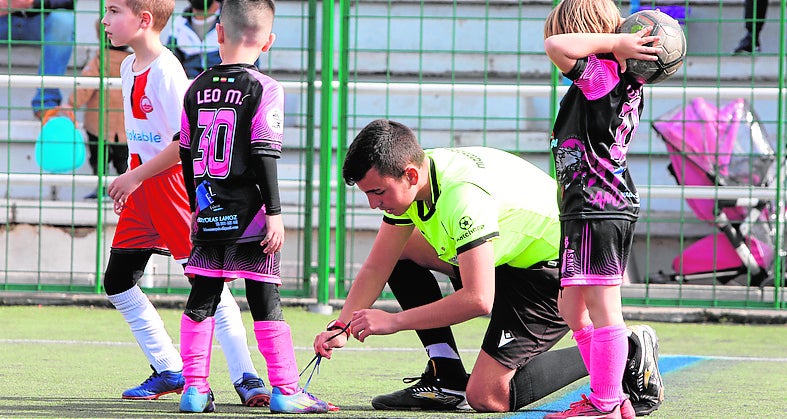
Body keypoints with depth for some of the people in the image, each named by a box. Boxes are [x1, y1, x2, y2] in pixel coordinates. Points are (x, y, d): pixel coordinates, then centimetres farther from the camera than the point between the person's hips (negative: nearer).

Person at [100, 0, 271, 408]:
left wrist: (136, 176, -18)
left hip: (173, 184, -10)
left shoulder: (167, 71, -17)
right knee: (117, 282, 8)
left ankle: (245, 378, -7)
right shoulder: (129, 67, 11)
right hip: (141, 190, 10)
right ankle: (169, 370, 17)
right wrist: (128, 181, 14)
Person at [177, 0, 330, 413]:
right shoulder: (264, 90, -8)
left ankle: (194, 386, 6)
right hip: (249, 214, -4)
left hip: (209, 215, 4)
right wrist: (274, 212, -10)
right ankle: (284, 389, -1)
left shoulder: (197, 89, 7)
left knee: (201, 299, 9)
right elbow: (264, 157, -12)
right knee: (265, 301, -1)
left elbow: (187, 155, 12)